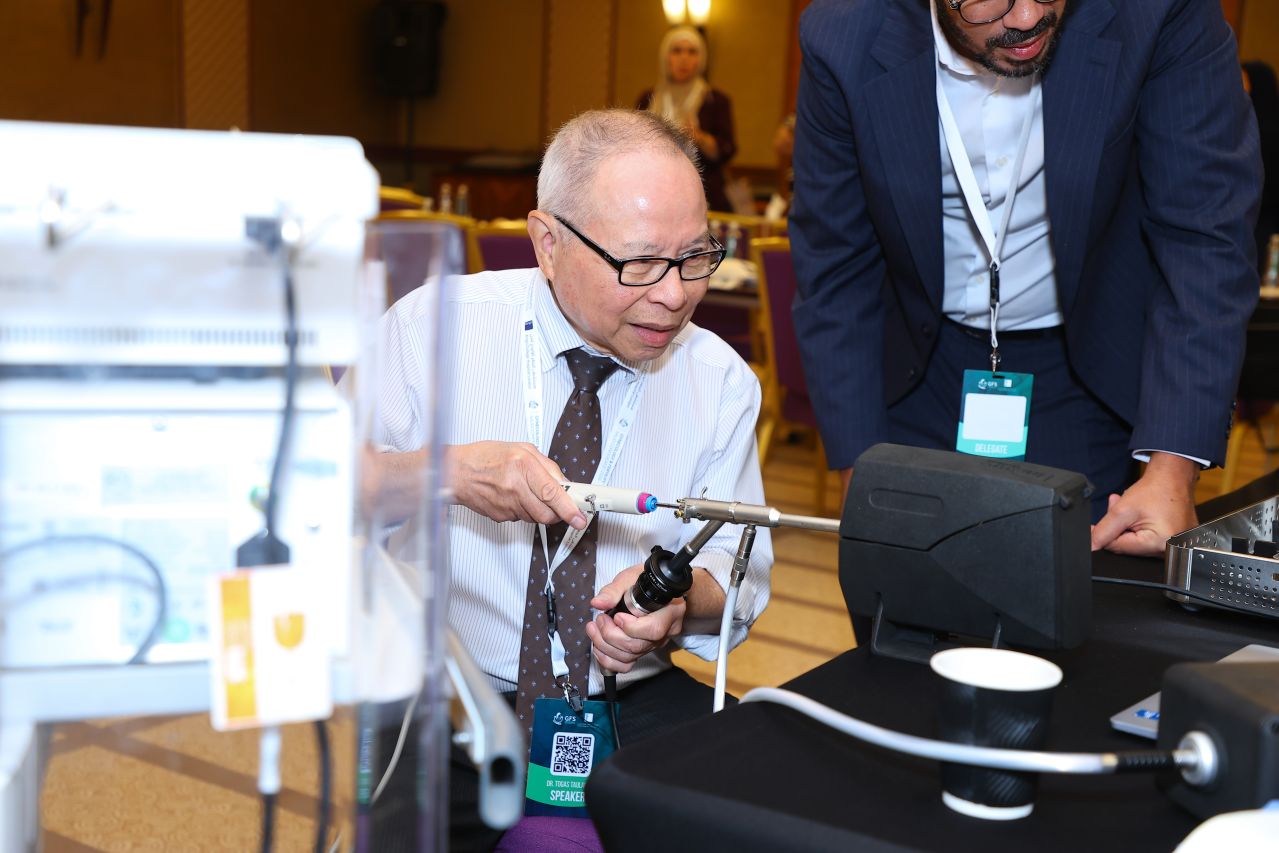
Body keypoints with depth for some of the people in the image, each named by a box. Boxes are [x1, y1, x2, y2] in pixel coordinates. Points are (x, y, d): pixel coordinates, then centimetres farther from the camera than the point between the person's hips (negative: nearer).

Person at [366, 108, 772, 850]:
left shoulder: (721, 380, 4)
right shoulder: (434, 325, -5)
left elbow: (738, 573, 9)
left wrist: (679, 597, -15)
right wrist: (445, 469, -28)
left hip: (633, 700, 3)